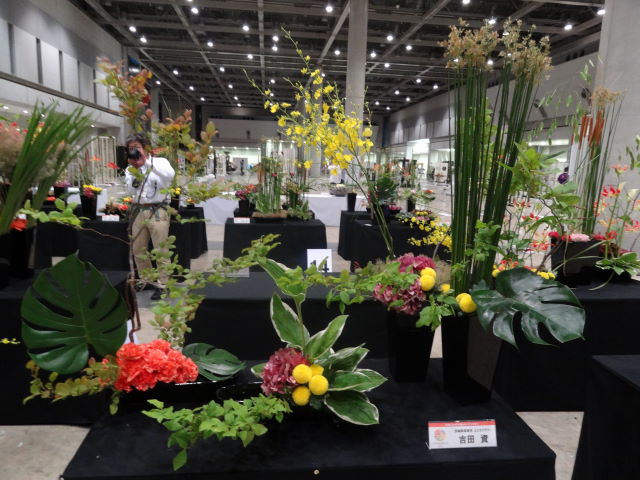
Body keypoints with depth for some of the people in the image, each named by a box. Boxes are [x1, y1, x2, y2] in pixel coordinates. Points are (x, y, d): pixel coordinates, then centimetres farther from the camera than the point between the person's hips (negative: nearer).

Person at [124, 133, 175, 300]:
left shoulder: (160, 161, 1)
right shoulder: (131, 168, 13)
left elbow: (170, 175, -22)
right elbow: (131, 191, 1)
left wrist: (147, 161, -18)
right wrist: (135, 169, -8)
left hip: (157, 211, -5)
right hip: (138, 211, 5)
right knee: (138, 250, 12)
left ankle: (162, 284, 3)